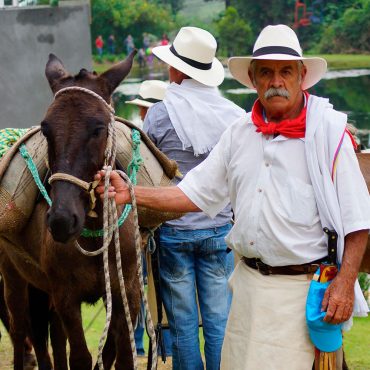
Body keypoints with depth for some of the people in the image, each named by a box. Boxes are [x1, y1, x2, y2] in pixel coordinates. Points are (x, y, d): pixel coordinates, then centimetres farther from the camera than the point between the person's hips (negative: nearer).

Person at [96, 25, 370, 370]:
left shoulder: (329, 131, -8)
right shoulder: (239, 134, 8)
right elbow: (196, 192, 12)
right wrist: (131, 193, 1)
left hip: (300, 287, -5)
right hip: (248, 280, 5)